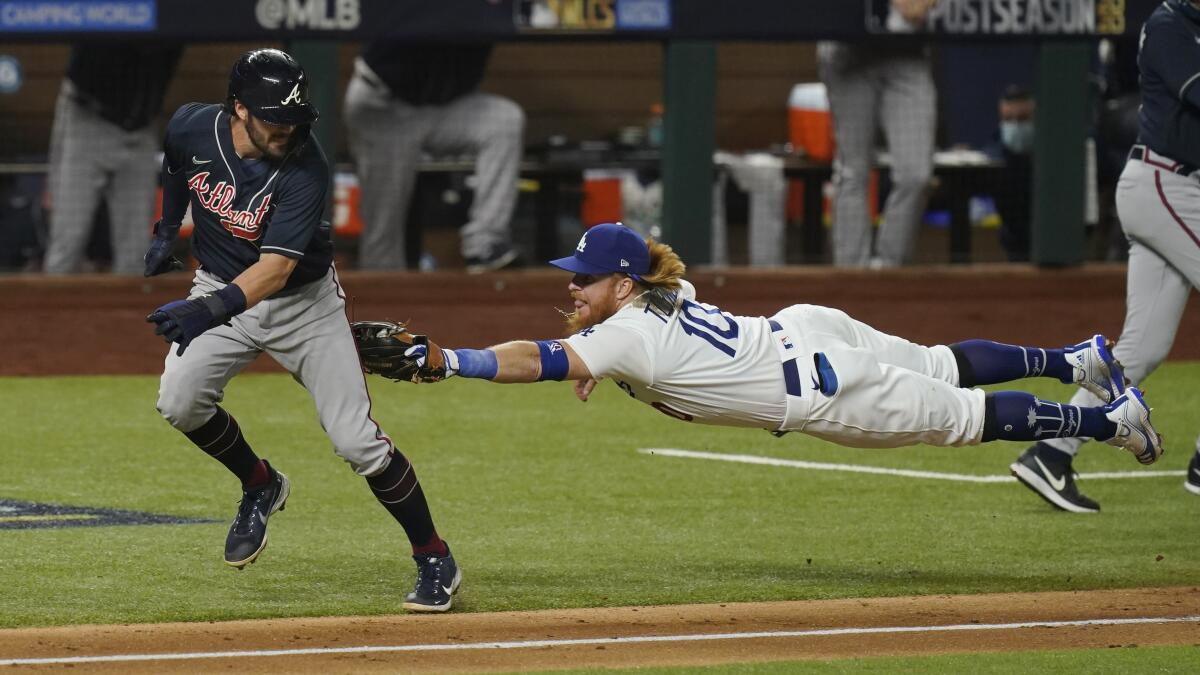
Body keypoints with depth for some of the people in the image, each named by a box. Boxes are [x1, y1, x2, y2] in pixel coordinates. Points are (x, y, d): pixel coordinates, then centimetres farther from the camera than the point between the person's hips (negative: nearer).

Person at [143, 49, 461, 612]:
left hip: (302, 301, -3)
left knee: (356, 440, -11)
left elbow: (276, 268, -38)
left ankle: (436, 562, 5)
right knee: (179, 402, -20)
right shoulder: (191, 128, -17)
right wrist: (165, 232, 13)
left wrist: (212, 310, -52)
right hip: (220, 289, 4)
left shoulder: (305, 169, -30)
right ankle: (261, 486, 10)